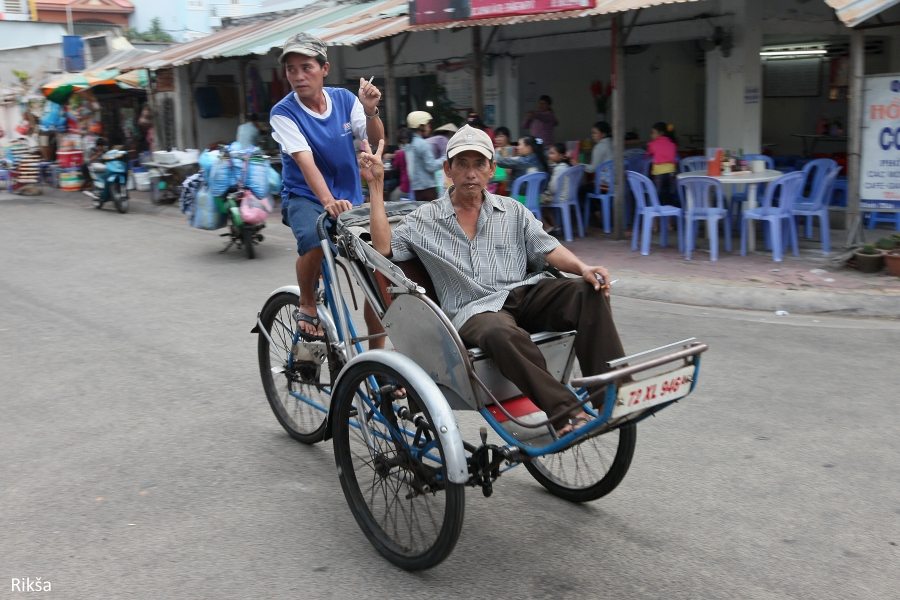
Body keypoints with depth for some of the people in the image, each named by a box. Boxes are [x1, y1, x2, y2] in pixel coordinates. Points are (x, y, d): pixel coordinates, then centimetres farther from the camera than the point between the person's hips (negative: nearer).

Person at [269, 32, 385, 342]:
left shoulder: (345, 99, 0)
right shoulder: (283, 113, -11)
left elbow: (376, 143, -6)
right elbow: (305, 160, -25)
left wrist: (370, 111, -26)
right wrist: (327, 200, -41)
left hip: (350, 197, 3)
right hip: (304, 197, -3)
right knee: (314, 239, -37)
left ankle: (376, 352, 7)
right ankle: (307, 305, -8)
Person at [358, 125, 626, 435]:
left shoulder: (512, 211, 22)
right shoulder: (424, 219, 14)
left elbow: (547, 248, 11)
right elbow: (384, 247, 0)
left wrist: (582, 267, -10)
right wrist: (376, 185, 1)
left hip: (525, 293, 4)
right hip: (474, 310, -3)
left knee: (588, 292, -24)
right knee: (502, 333, -40)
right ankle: (566, 414, -39)